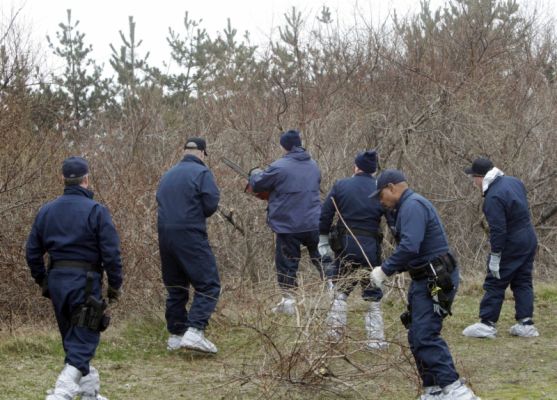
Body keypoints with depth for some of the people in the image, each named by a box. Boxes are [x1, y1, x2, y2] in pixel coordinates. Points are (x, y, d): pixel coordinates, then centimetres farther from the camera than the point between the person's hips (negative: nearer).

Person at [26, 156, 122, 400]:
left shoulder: (46, 211, 7)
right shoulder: (96, 211, -10)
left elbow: (32, 252, 10)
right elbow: (111, 253, -13)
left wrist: (43, 282, 20)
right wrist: (115, 285, -2)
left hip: (56, 282, 6)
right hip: (85, 282, -6)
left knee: (73, 341, 19)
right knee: (82, 344, -4)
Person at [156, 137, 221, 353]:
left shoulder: (167, 175, 17)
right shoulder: (202, 173, -4)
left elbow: (161, 203, 18)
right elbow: (211, 205, -10)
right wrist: (198, 212, 10)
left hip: (165, 236, 7)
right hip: (190, 236, -7)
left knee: (175, 288, 16)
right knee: (208, 286, -6)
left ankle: (175, 335, 17)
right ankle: (194, 331, -21)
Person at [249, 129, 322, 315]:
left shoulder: (279, 167, -15)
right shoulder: (313, 166, 7)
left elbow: (257, 185, -6)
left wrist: (255, 173, 19)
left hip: (288, 225, -5)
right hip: (314, 224, 5)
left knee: (287, 264, 6)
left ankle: (288, 301, 7)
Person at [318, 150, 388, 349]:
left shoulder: (341, 186, 0)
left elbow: (325, 215, 0)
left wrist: (323, 241, 8)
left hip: (345, 246, 1)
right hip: (371, 247, 0)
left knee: (340, 289, 16)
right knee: (373, 295, 9)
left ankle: (335, 331, 11)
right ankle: (376, 338, 8)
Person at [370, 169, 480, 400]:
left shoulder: (412, 206, -14)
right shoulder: (408, 206, 21)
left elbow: (409, 247, -26)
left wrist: (385, 270, -17)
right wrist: (392, 270, 12)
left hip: (436, 281, -11)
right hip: (426, 280, 11)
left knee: (425, 335, -18)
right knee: (417, 336, 13)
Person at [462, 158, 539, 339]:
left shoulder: (493, 197, -23)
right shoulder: (514, 182, 5)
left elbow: (498, 230, -24)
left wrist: (495, 256, -18)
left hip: (511, 245, -9)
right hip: (529, 240, 9)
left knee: (495, 283, 1)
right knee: (523, 282, 14)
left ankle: (487, 323, 3)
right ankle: (526, 323, 12)